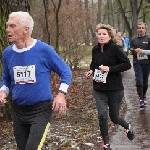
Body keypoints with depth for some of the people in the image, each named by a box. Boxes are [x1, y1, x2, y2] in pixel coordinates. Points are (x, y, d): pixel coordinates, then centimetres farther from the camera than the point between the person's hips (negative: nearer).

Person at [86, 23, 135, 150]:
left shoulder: (115, 49, -13)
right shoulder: (95, 49, 3)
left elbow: (127, 64, -14)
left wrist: (110, 69, -23)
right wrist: (91, 70, 0)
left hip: (115, 89, -4)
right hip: (99, 89, 4)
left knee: (114, 117, 9)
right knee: (102, 116, -9)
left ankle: (127, 126, 44)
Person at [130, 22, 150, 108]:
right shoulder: (134, 40, 9)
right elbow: (131, 51, 15)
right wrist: (134, 51, -5)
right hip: (137, 63, 1)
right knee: (139, 81, -10)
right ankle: (141, 98, -10)